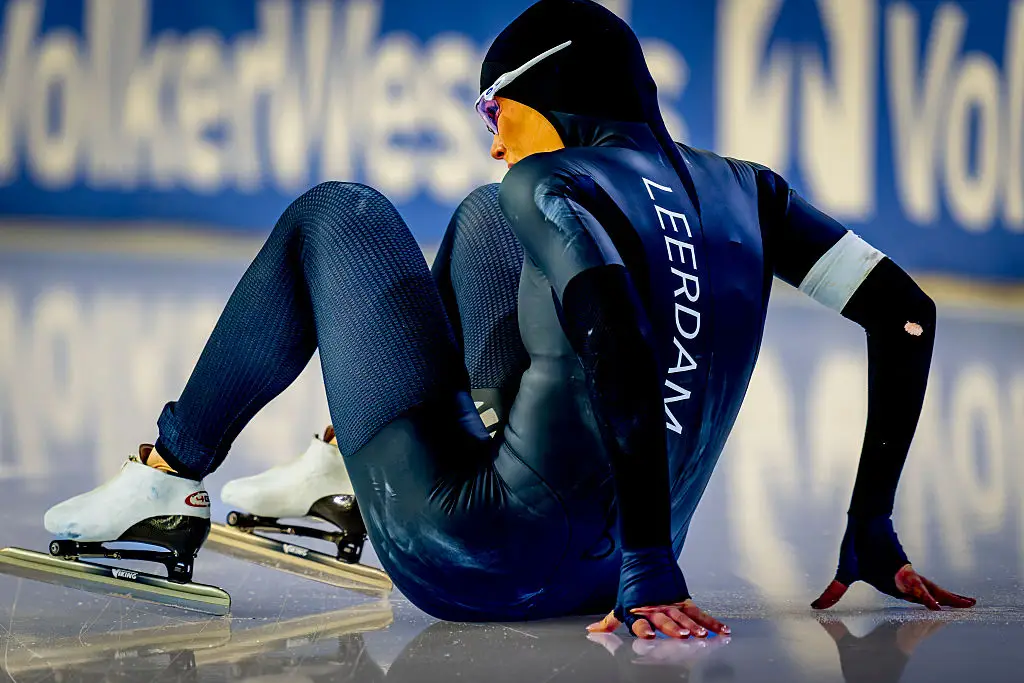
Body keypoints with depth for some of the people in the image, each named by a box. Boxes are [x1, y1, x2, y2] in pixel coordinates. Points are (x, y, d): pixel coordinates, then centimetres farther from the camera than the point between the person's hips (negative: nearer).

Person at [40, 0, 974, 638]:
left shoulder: (549, 185, -13)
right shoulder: (741, 189, 6)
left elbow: (623, 357, -30)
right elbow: (905, 310, 2)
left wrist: (650, 567, -29)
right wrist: (871, 528, 5)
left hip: (470, 563, -7)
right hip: (592, 577, 7)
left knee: (337, 214, 13)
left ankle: (173, 470, 19)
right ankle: (340, 469, 36)